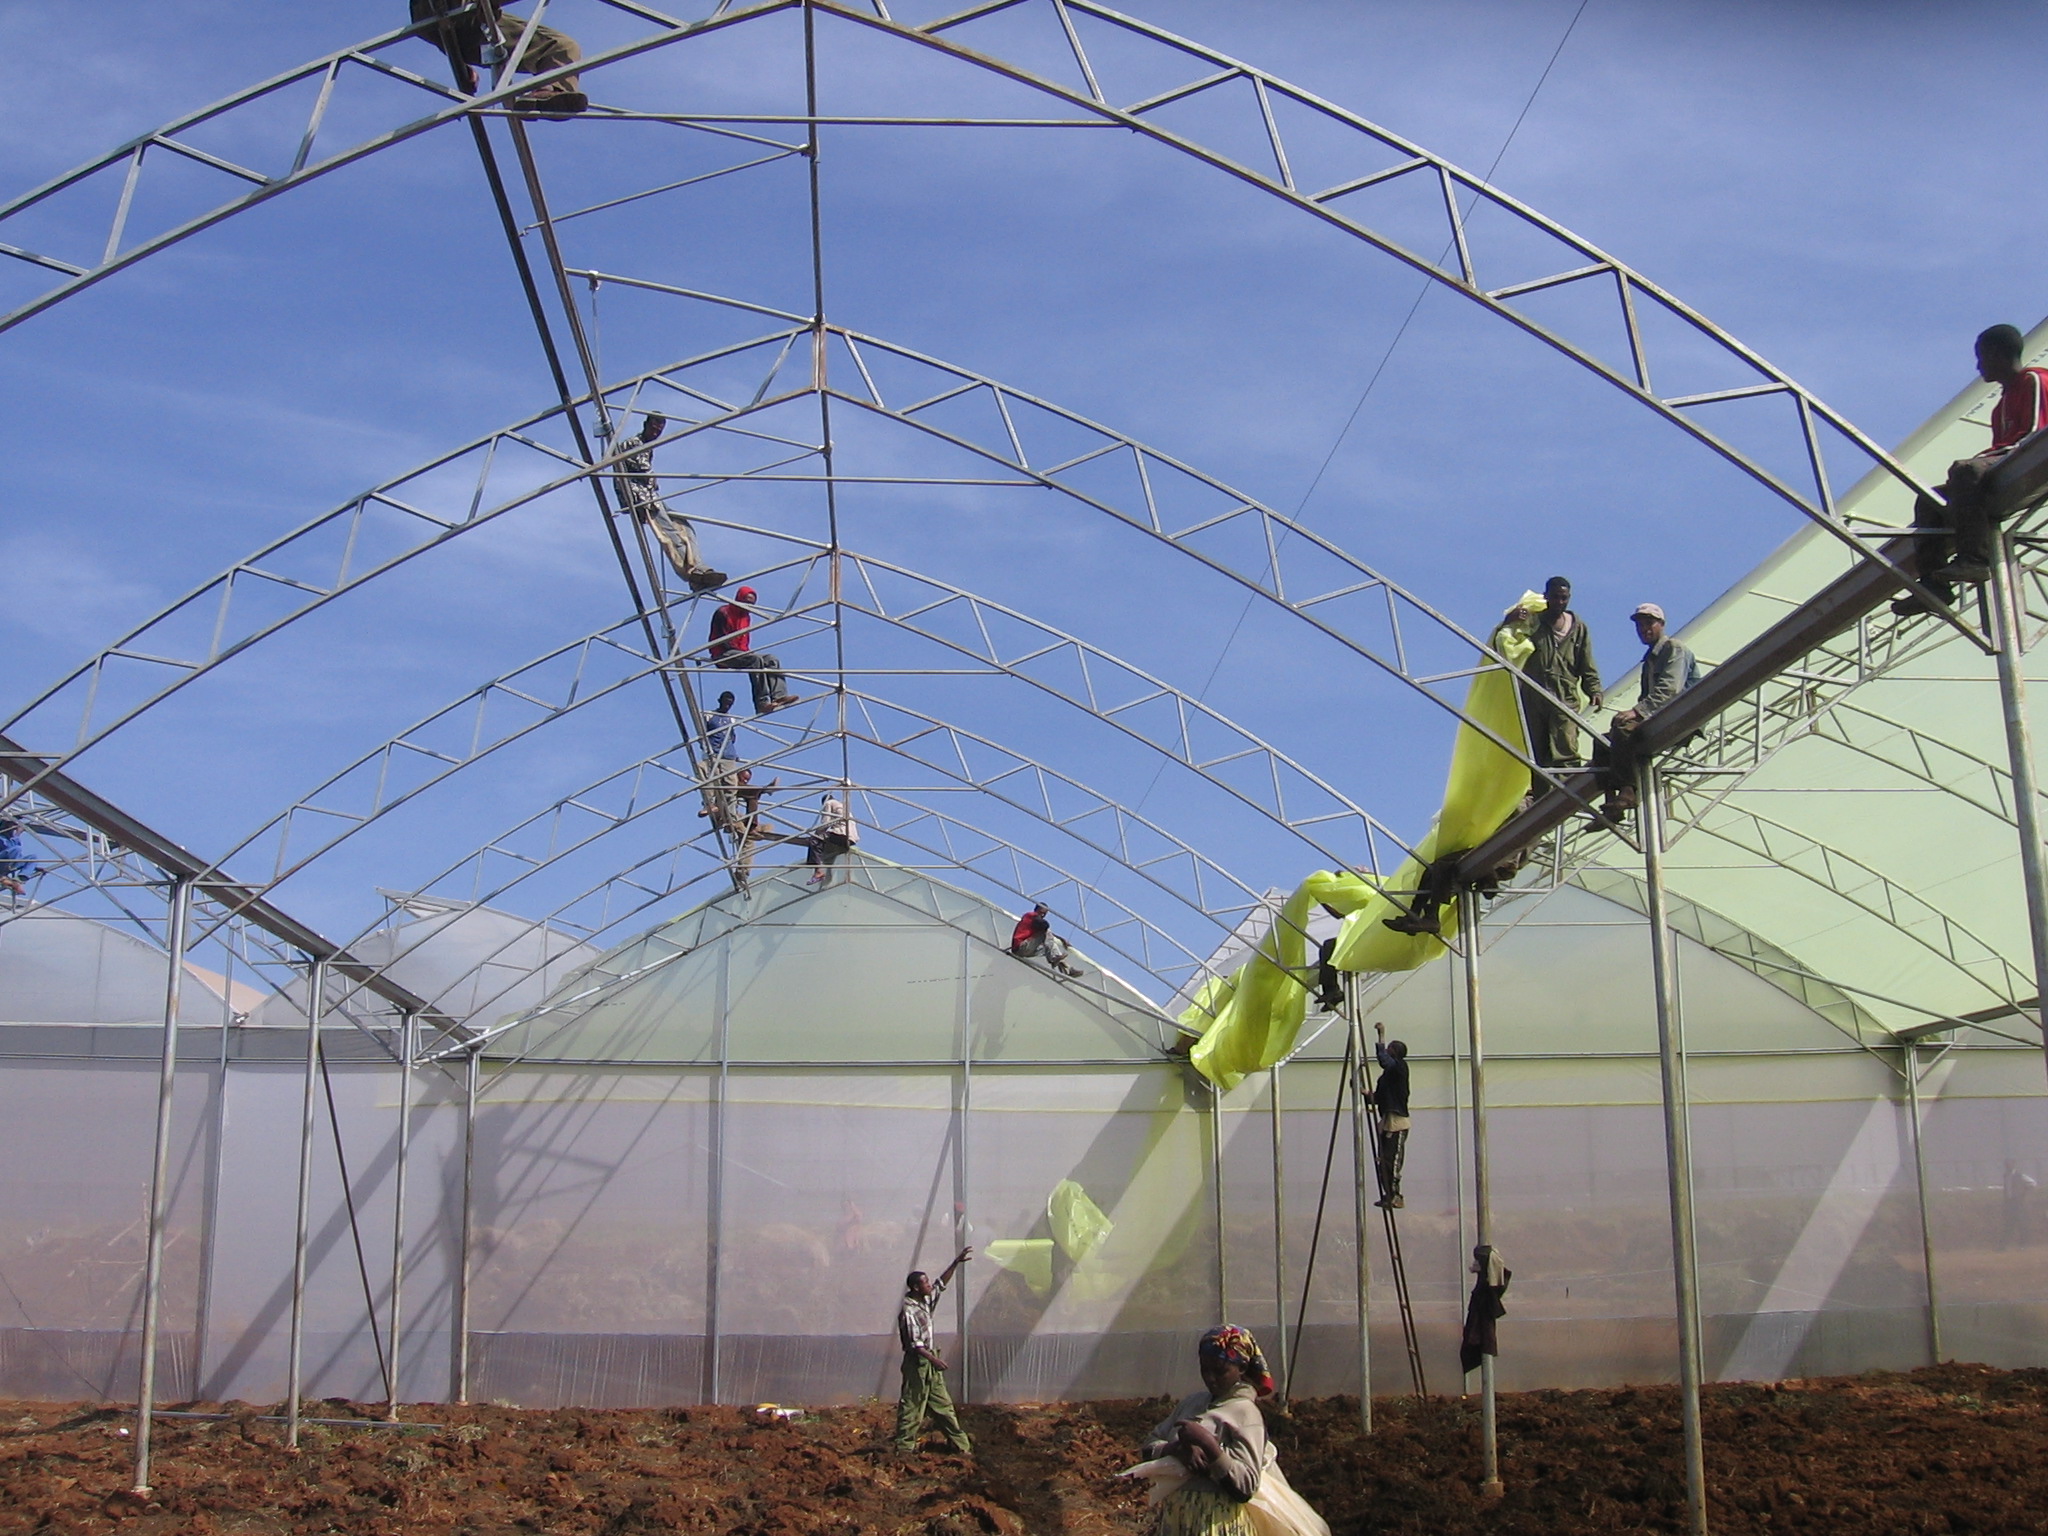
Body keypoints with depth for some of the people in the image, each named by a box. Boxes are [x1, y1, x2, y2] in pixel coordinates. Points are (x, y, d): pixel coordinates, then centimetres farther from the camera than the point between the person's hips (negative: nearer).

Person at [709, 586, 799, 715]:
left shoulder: (746, 617, 21)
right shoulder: (723, 613, -4)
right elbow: (720, 638, -11)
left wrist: (746, 651, -2)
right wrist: (742, 651, -16)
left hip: (741, 653, 8)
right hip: (722, 654, -8)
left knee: (771, 660, -12)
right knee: (756, 660, -32)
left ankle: (779, 696, -31)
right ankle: (762, 702, -43)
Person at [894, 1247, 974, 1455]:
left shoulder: (925, 1301, 6)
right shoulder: (909, 1311, -20)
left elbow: (941, 1284, 14)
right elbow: (915, 1343, -23)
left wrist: (956, 1263, 6)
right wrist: (933, 1359, -28)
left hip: (930, 1361, 9)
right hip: (917, 1363, -9)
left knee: (943, 1404, 12)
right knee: (912, 1406, -1)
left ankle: (960, 1443, 16)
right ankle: (904, 1448, 8)